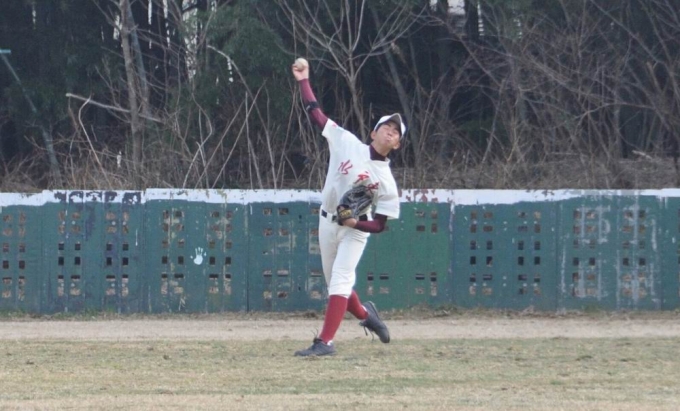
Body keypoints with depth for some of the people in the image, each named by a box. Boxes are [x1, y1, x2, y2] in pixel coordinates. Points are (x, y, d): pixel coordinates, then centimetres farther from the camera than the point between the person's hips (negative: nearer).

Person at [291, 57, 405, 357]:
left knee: (340, 280, -18)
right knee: (336, 285, 13)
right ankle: (364, 313, 41)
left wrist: (356, 223, -28)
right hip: (327, 221, 4)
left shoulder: (386, 181, -13)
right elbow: (315, 113, -3)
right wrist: (304, 81, -7)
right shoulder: (347, 142, -6)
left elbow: (379, 225, -10)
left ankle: (325, 342, -24)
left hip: (355, 229, -4)